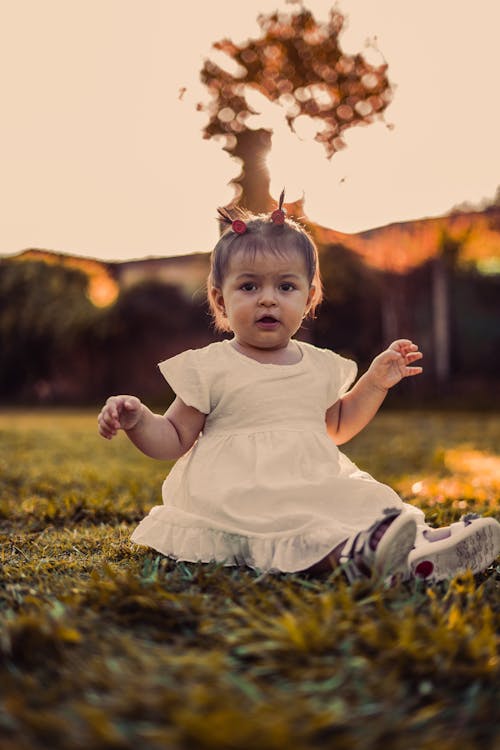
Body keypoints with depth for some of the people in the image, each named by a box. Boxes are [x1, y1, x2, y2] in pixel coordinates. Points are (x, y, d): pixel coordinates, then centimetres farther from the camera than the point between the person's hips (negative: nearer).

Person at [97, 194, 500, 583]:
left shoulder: (321, 365, 14)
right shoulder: (209, 368, 0)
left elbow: (336, 427, 30)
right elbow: (176, 438, 3)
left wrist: (375, 383, 19)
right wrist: (137, 420, -17)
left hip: (316, 489, 6)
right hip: (238, 494, -5)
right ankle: (349, 553, -56)